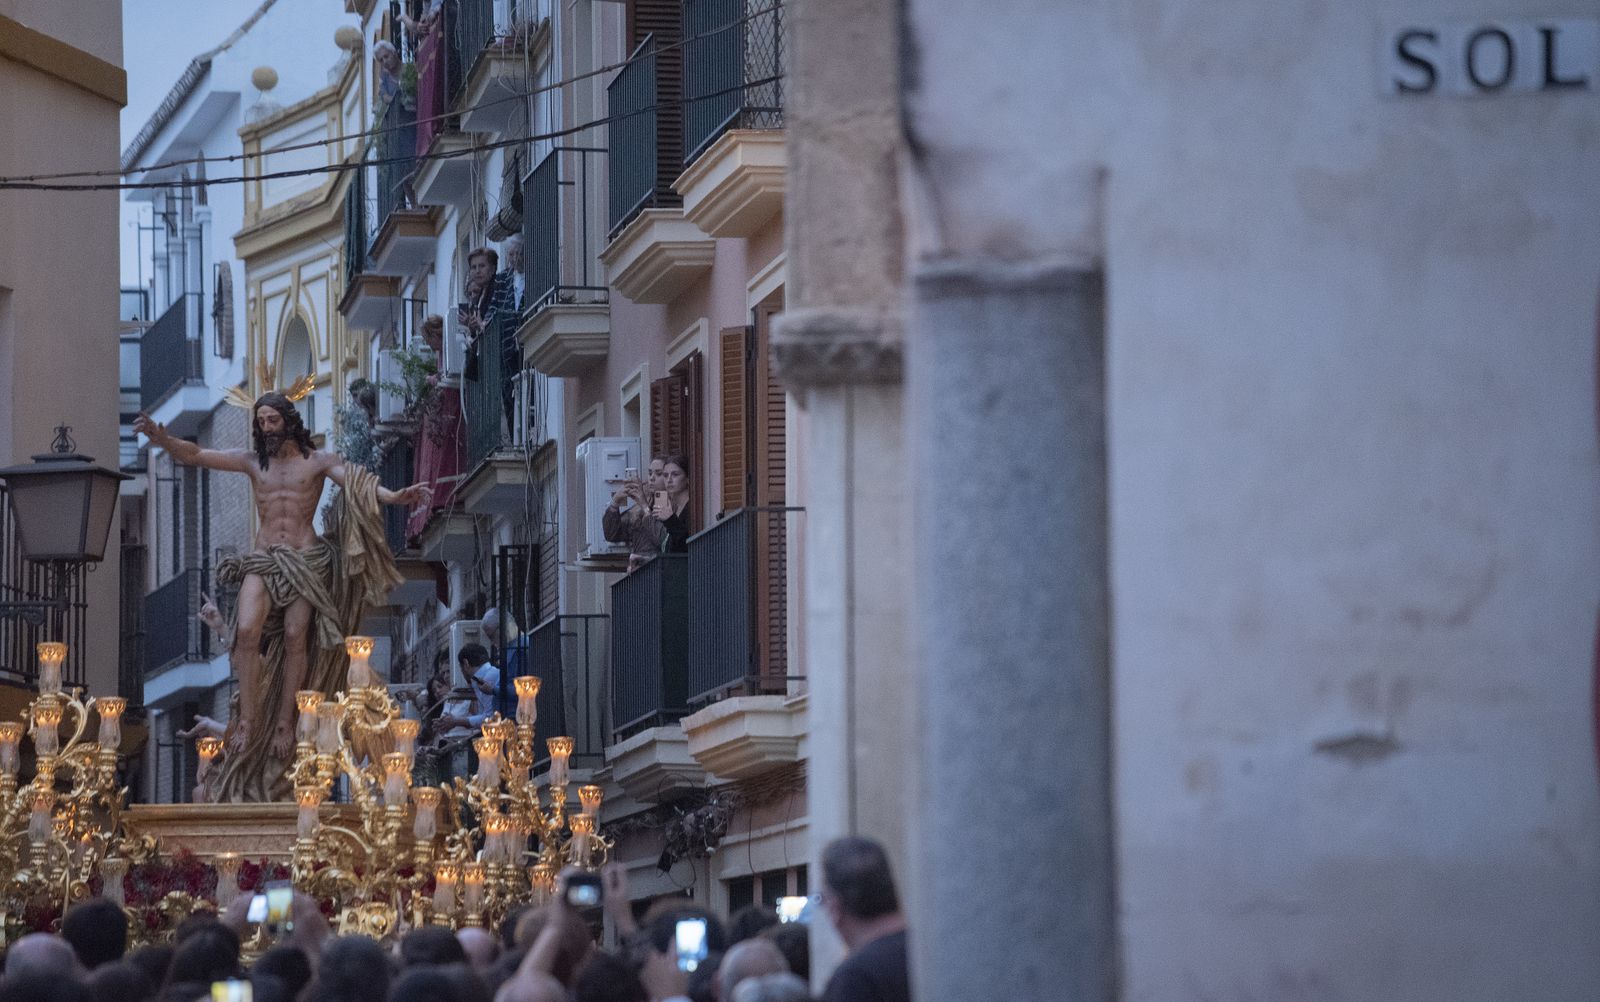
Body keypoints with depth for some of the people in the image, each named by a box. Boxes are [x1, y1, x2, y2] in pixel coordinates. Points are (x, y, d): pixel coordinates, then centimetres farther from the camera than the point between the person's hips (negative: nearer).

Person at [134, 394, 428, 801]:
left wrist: (393, 496, -29)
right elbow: (194, 455, 7)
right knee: (247, 631, -20)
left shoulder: (317, 461, 5)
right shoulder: (252, 461, 12)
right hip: (263, 559, 1)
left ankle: (285, 723, -2)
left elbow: (355, 481, -9)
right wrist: (161, 438, -11)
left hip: (307, 558, -1)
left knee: (295, 637, -11)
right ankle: (247, 720, -17)